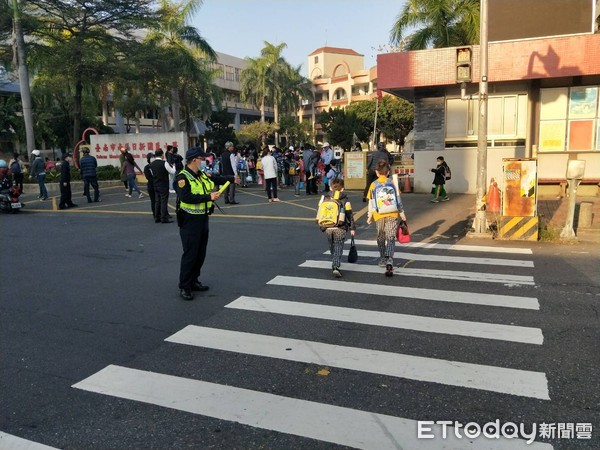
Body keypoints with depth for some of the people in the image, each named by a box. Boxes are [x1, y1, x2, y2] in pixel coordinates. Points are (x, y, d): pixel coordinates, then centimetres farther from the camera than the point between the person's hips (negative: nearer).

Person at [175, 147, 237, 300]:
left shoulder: (203, 175, 10)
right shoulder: (183, 177, -16)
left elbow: (218, 178, 16)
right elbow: (186, 197, -27)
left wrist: (232, 178, -1)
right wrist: (208, 197, -27)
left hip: (203, 219, 9)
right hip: (189, 221, -8)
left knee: (201, 253, 15)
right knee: (190, 254, -5)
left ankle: (194, 281, 28)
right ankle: (184, 287, 5)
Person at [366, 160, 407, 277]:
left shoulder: (373, 185, -1)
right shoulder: (393, 183, -1)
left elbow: (371, 202, 1)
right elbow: (398, 199, 1)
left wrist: (369, 216, 10)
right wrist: (402, 213, 10)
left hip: (379, 216, 1)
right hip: (392, 215, -1)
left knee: (380, 238, 18)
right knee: (391, 238, -3)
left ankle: (383, 259, 31)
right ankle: (389, 260, -22)